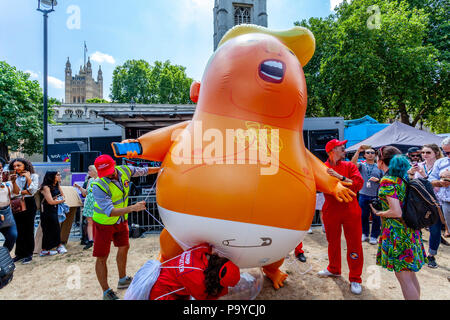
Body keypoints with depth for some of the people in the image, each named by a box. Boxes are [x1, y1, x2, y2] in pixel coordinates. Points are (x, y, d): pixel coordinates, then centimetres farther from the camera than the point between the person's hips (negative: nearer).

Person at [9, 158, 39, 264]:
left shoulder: (33, 176, 0)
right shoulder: (15, 177, 9)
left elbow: (32, 191, -12)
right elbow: (16, 193, -4)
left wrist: (28, 178, -10)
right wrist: (13, 182, -16)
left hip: (29, 204, -3)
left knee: (29, 230, 0)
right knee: (19, 230, 5)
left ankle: (28, 254, 9)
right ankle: (19, 253, 17)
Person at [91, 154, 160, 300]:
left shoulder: (124, 170, -15)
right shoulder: (98, 186, -30)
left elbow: (143, 171, 4)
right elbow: (110, 211, -37)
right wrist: (132, 208, -48)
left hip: (121, 220, 6)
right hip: (104, 223, -6)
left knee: (124, 247, 19)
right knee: (102, 257, 2)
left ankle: (123, 280, 41)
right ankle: (106, 291, 21)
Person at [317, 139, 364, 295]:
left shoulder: (349, 166, 3)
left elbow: (359, 183, -10)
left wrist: (340, 177, -20)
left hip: (350, 210, 0)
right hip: (331, 210, 1)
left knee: (354, 244, 3)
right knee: (333, 242, 16)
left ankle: (355, 279, 19)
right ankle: (334, 269, 38)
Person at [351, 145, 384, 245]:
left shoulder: (379, 167, 8)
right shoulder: (362, 165, 4)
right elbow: (353, 163, -17)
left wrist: (378, 180, -10)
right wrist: (358, 151, -25)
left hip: (376, 196, 0)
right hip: (363, 195, 0)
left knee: (376, 217, 4)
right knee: (363, 216, 10)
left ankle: (374, 236, 18)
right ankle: (365, 234, 26)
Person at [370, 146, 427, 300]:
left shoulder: (387, 181, -18)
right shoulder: (404, 177, 7)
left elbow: (396, 212, -23)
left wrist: (378, 213, -7)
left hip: (396, 232, -9)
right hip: (410, 230, 9)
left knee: (404, 279, 3)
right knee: (411, 274, 20)